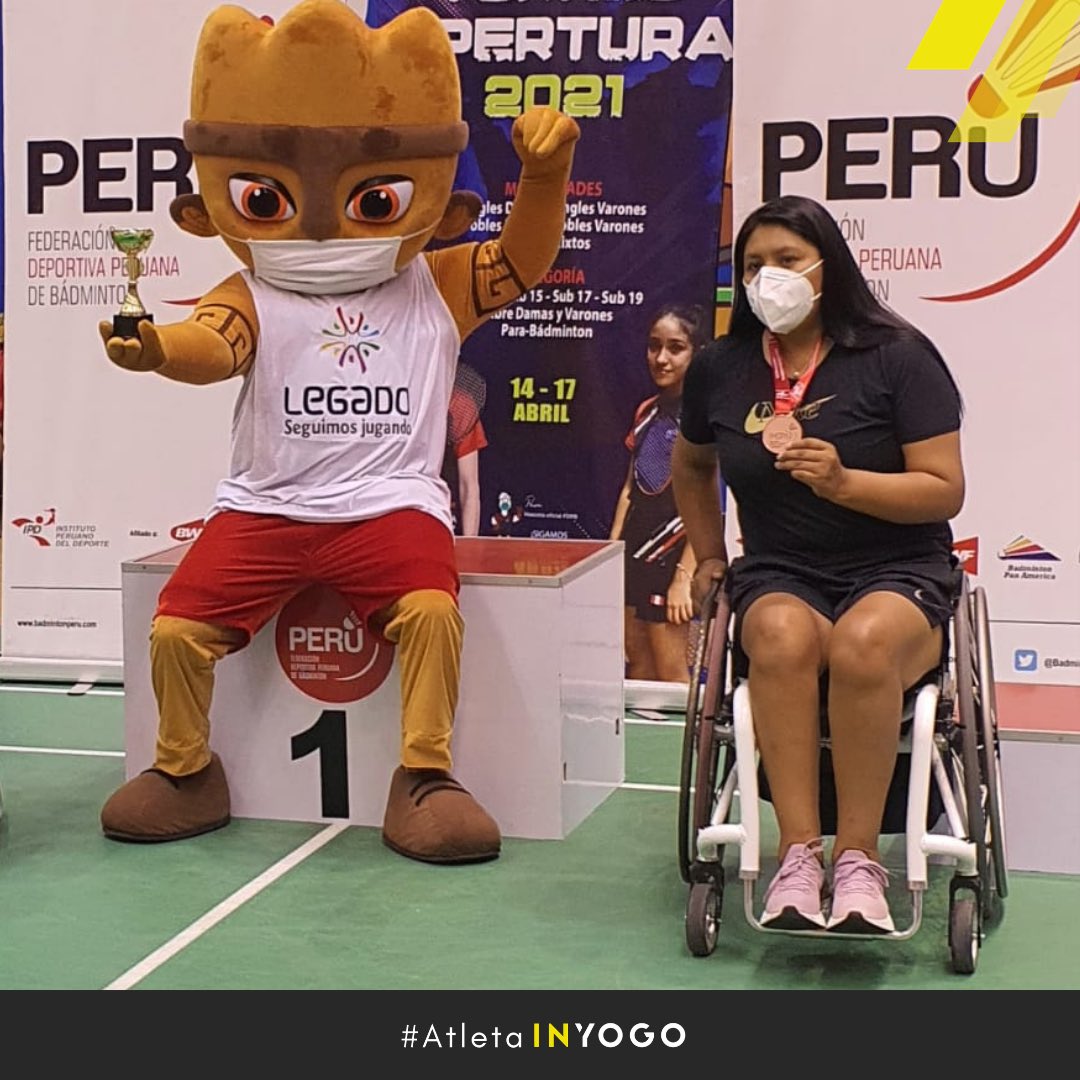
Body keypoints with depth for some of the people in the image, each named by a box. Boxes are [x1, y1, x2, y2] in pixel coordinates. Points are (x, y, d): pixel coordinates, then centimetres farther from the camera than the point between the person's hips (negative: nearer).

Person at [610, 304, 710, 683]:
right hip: (634, 550, 7)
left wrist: (685, 573, -19)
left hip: (673, 550, -7)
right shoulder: (646, 412, 12)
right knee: (637, 666, 11)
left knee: (670, 673, -3)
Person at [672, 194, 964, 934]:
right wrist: (709, 556, 22)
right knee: (783, 636, -35)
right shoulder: (720, 368, 10)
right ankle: (799, 854, -32)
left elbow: (945, 490, -6)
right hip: (779, 574, 2)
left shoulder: (897, 355, -2)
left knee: (863, 644, -37)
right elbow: (691, 465, 31)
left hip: (898, 573, -2)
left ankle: (858, 857, -24)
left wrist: (843, 482, -20)